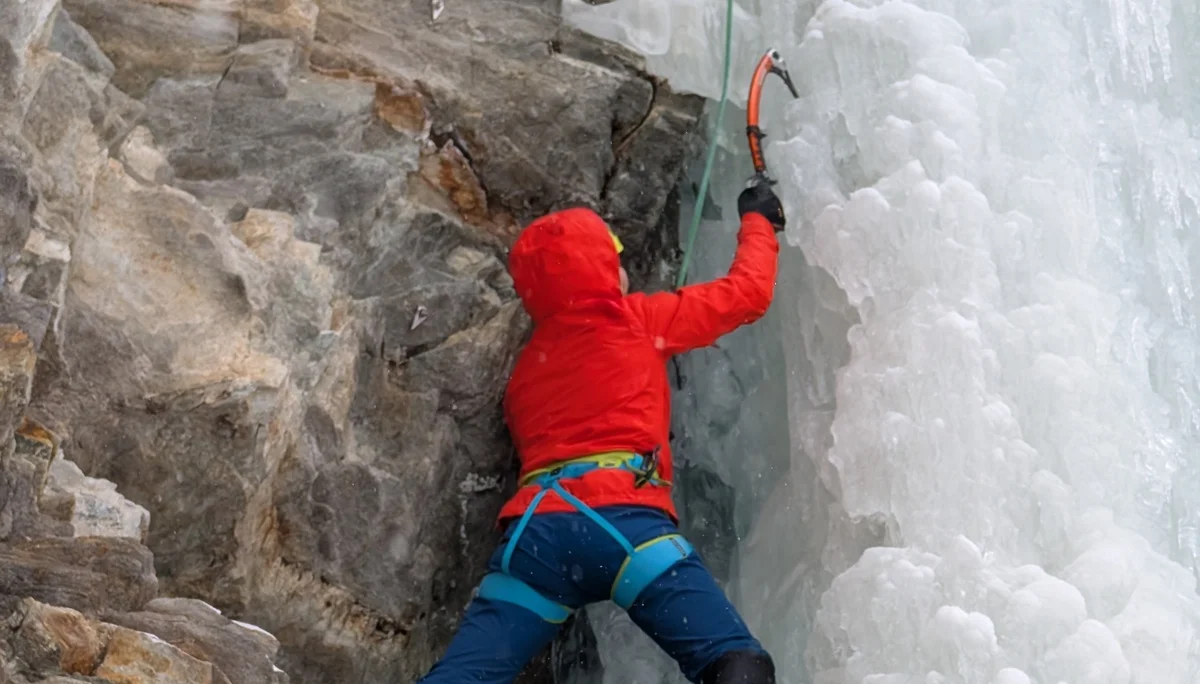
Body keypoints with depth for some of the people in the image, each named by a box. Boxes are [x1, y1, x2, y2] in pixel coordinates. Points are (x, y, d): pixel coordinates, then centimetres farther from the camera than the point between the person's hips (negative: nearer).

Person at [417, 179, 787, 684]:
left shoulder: (525, 367, 31)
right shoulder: (635, 319, 16)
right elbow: (747, 292, 22)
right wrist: (759, 220, 40)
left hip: (536, 524, 5)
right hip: (622, 517, -5)